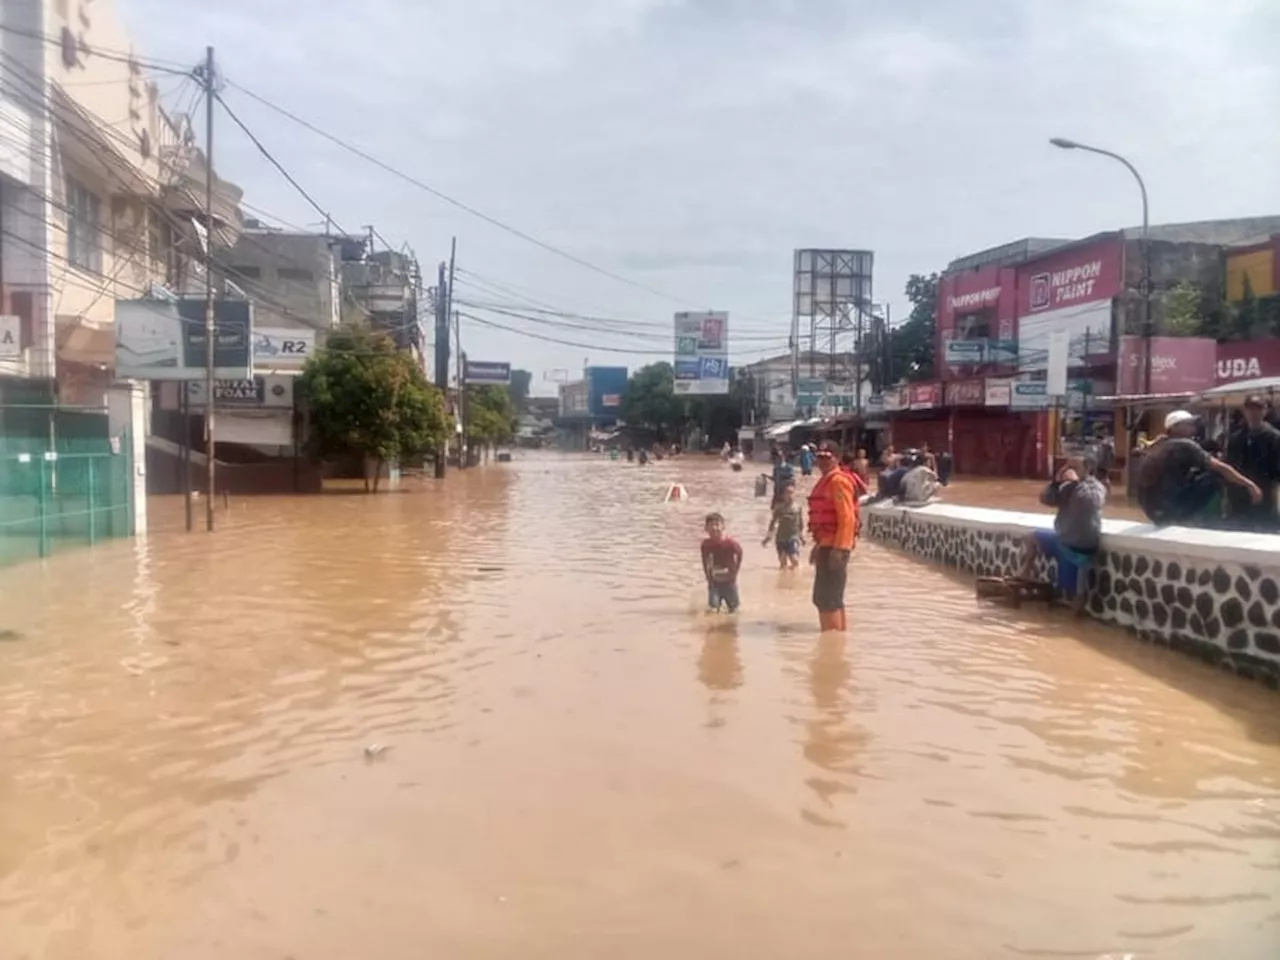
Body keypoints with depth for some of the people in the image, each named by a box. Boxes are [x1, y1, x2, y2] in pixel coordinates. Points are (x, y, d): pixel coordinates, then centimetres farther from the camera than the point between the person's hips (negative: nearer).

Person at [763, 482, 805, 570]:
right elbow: (773, 522, 8)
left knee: (795, 560, -13)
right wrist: (767, 537, 8)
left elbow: (801, 524, 9)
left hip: (793, 537, -1)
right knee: (783, 564, 3)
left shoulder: (798, 507, -2)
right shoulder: (779, 507, -1)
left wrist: (802, 536, 10)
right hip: (781, 538, 1)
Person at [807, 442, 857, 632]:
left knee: (827, 598, -9)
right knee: (822, 597, 17)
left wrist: (839, 548, -24)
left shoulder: (839, 481, -13)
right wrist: (818, 545, 23)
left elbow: (847, 518, -20)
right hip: (826, 545, 11)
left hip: (835, 547, -11)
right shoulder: (824, 481, 18)